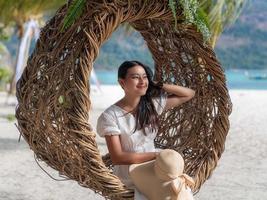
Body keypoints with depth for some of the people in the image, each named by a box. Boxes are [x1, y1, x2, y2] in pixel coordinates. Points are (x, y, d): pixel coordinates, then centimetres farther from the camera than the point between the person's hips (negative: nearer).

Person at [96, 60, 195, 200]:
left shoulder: (153, 103, -1)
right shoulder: (110, 116, -14)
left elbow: (189, 94, 6)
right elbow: (117, 158, -17)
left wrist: (158, 85, -5)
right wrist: (156, 155, -19)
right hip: (129, 181, -5)